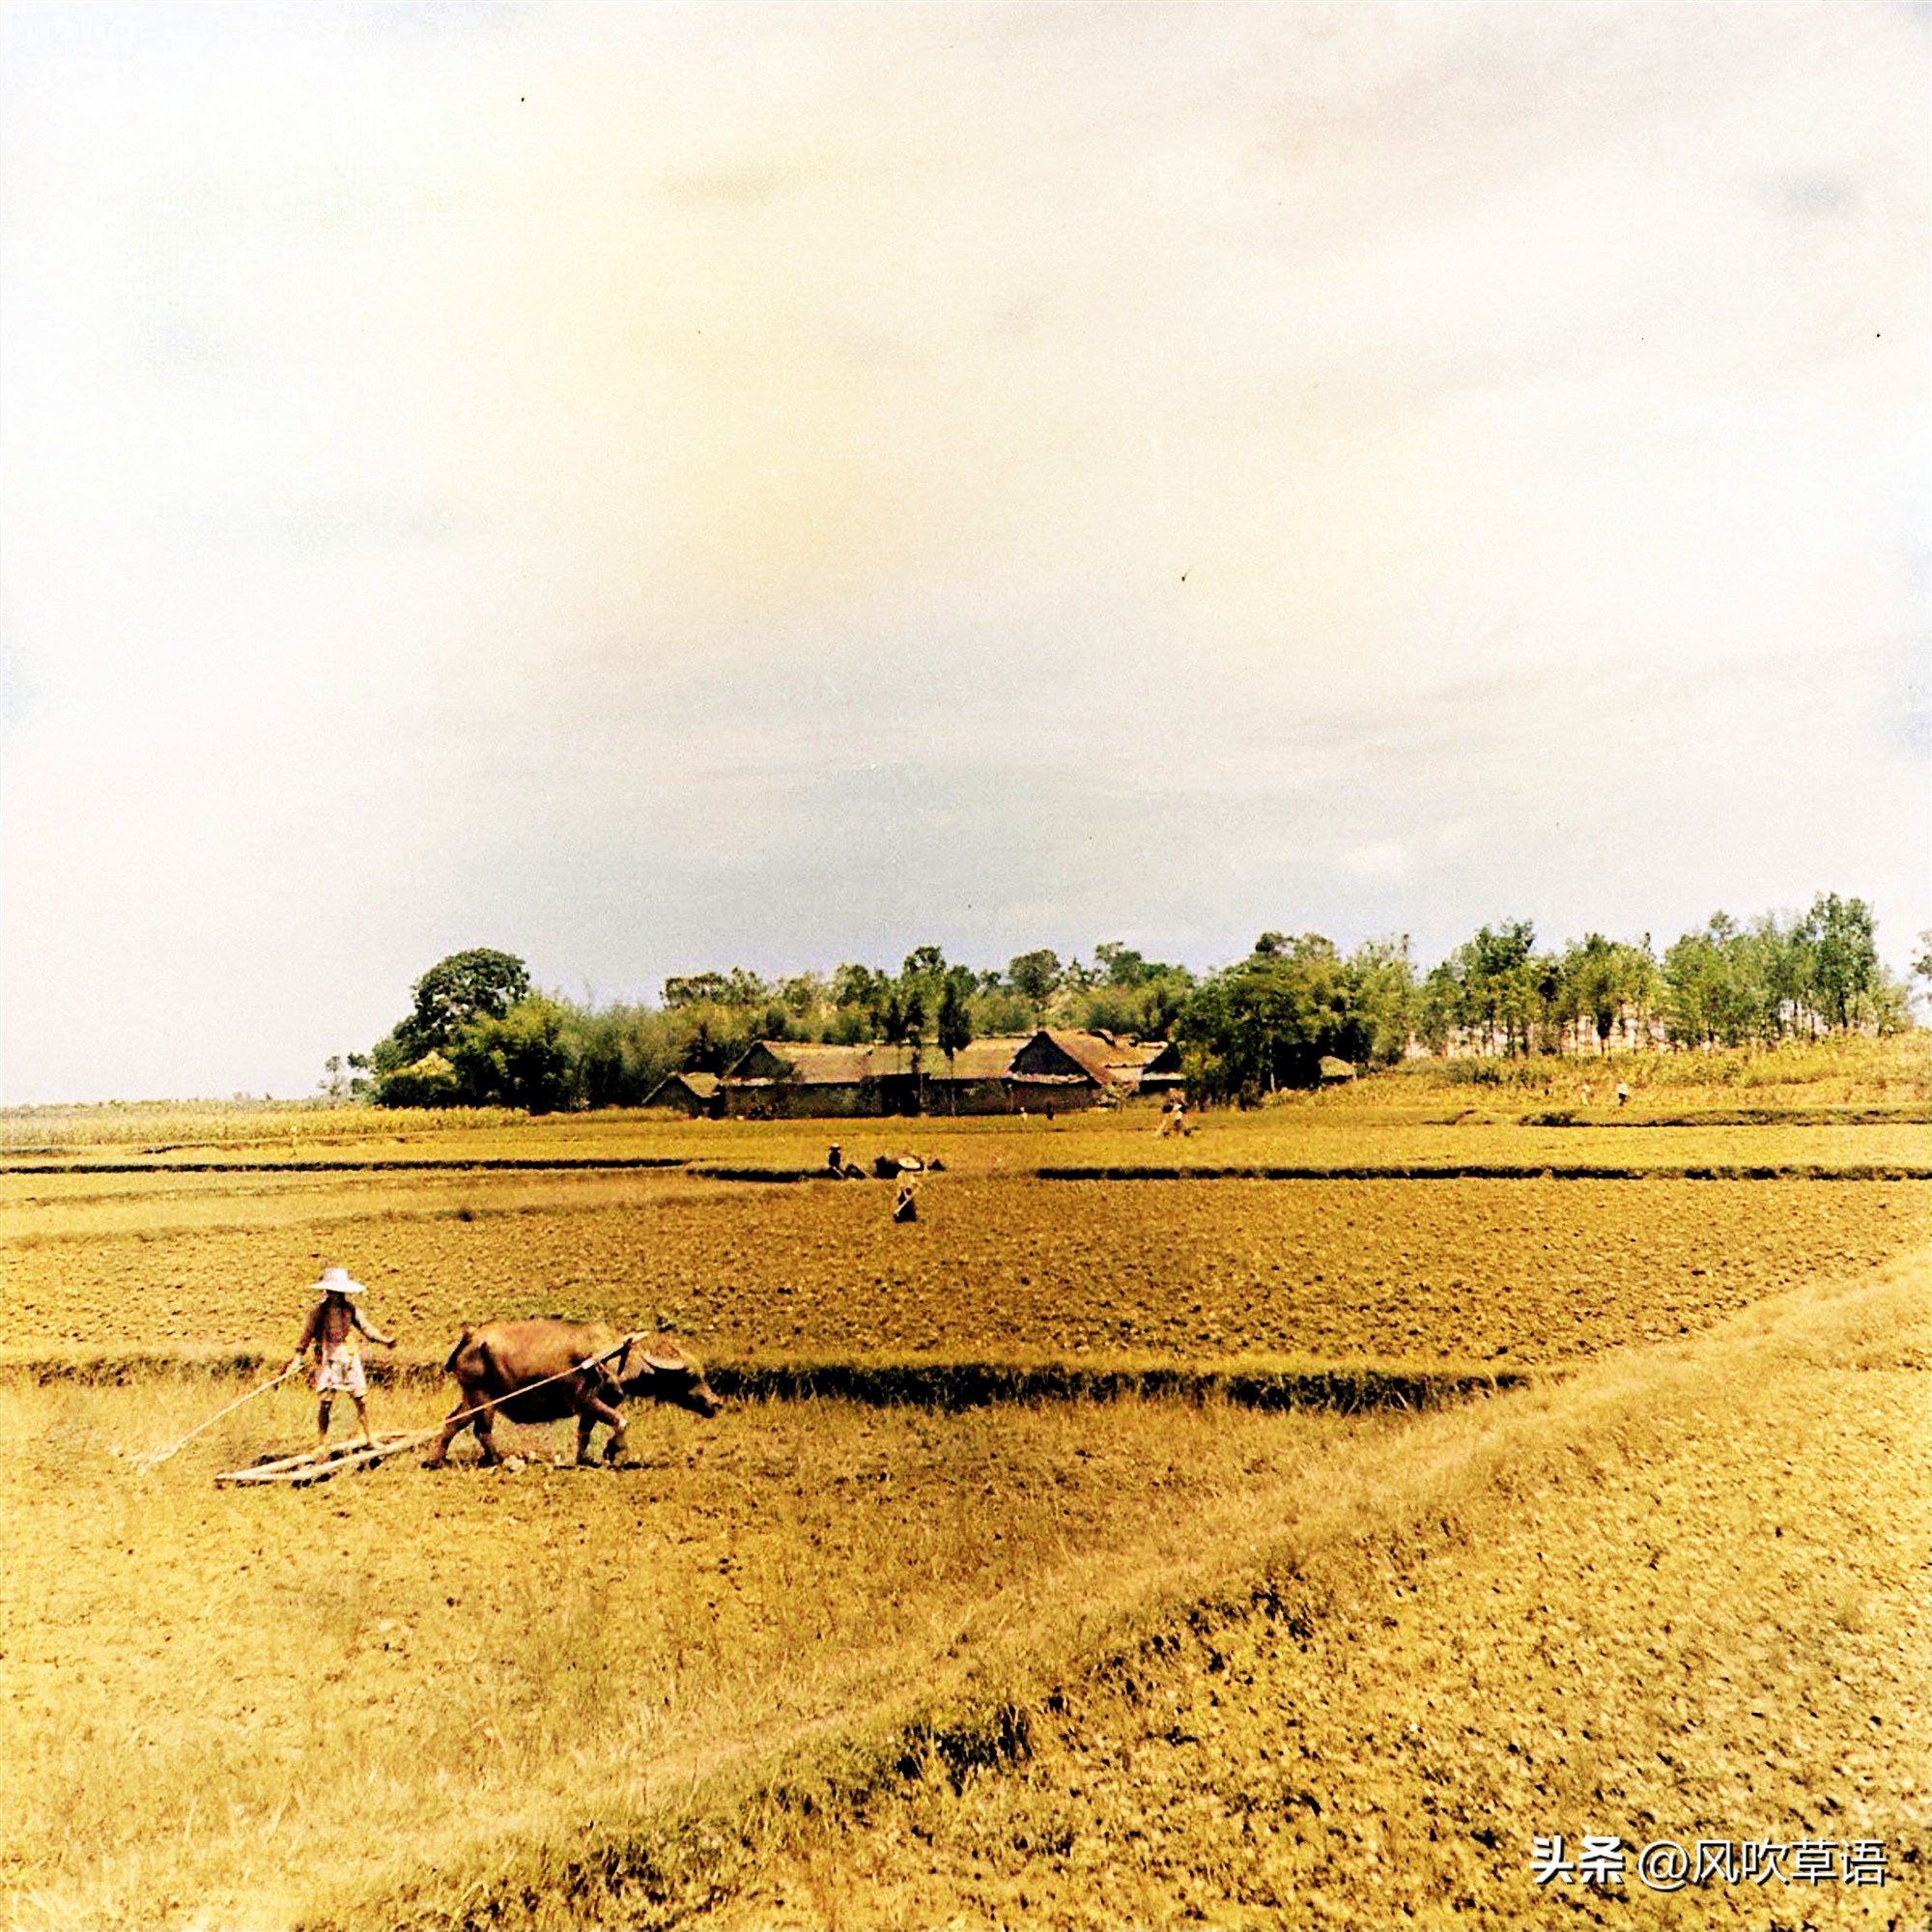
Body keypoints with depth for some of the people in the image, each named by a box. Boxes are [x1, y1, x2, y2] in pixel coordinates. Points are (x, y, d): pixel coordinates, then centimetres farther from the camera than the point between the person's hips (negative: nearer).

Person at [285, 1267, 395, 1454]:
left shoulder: (350, 1310, 5)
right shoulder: (318, 1312, -4)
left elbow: (366, 1327, 10)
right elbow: (306, 1337, -5)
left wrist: (384, 1339, -1)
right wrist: (297, 1358, -14)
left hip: (350, 1358, 3)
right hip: (327, 1360, -3)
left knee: (360, 1397, 2)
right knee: (325, 1400, -4)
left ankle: (368, 1438, 13)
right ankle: (321, 1443, 7)